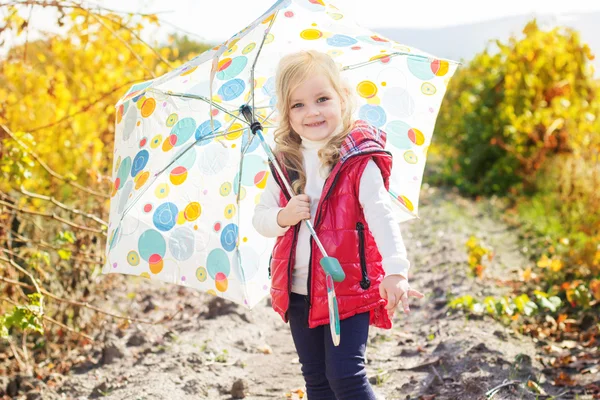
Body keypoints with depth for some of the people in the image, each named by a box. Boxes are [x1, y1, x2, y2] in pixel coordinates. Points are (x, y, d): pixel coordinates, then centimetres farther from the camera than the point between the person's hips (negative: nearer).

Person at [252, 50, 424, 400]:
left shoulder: (359, 160, -12)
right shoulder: (286, 162, 3)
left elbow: (381, 214, -22)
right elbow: (260, 219, 7)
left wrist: (396, 272, -35)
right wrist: (283, 217, -17)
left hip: (349, 289, -5)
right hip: (299, 292, 5)